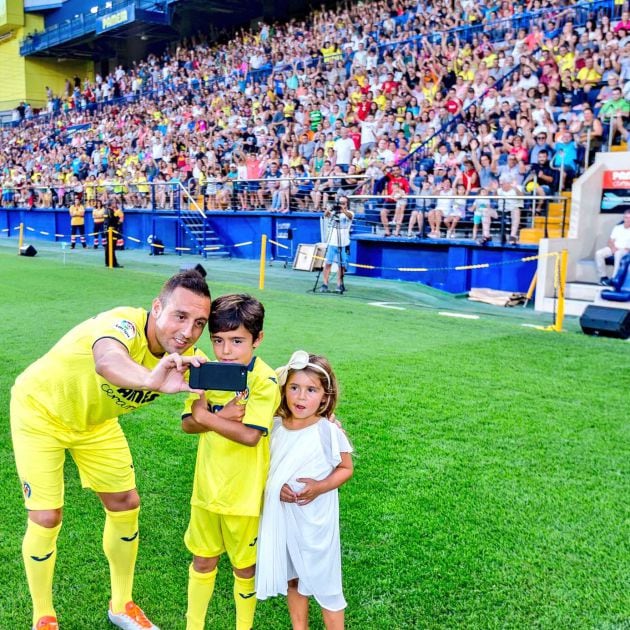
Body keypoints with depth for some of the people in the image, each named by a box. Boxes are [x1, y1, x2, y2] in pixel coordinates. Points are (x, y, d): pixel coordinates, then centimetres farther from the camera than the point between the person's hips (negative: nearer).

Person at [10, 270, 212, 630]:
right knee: (46, 519, -4)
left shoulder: (185, 357, -21)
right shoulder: (124, 324, -40)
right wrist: (150, 380, -86)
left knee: (125, 505, 7)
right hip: (41, 410, -5)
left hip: (95, 420, 6)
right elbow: (107, 360, -64)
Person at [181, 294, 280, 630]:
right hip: (206, 487, 5)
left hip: (244, 493, -4)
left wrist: (206, 417, -19)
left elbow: (250, 435, -27)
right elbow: (188, 424, -5)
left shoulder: (265, 381, -19)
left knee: (244, 567, 14)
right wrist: (221, 418, -22)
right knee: (202, 561, 20)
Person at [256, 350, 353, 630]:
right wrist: (277, 487, -11)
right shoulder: (276, 426, -4)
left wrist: (320, 487, -21)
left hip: (315, 519, -5)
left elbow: (345, 469, -4)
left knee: (323, 581, 7)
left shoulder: (329, 432, -16)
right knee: (291, 577, 21)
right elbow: (267, 465, 9)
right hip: (281, 515, 5)